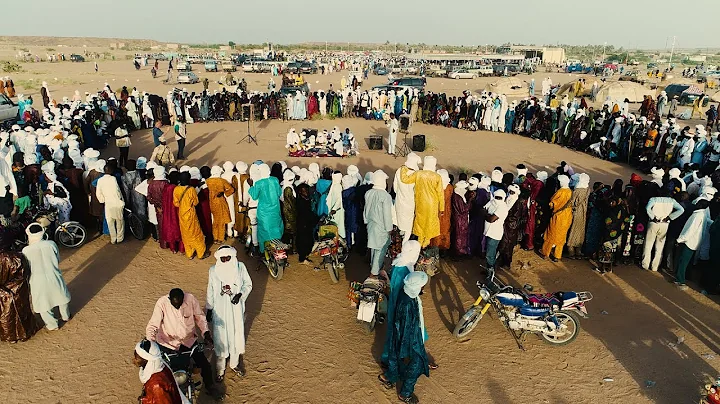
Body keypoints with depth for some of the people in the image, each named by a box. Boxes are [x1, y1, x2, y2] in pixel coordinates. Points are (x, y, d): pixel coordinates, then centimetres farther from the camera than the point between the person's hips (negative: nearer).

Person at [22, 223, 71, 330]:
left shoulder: (26, 251, -18)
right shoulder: (51, 244, -13)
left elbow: (26, 268, -6)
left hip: (39, 281, -2)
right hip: (54, 277, 2)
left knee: (43, 303, 18)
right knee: (61, 297, 26)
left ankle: (52, 324, 31)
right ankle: (65, 316, 45)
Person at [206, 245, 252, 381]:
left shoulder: (240, 267, -11)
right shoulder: (213, 270, -10)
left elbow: (248, 284, -1)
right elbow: (210, 291, 1)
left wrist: (240, 294, -18)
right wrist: (209, 309, 4)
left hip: (236, 308, 1)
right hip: (220, 309, -1)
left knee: (236, 335, 15)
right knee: (220, 338, 8)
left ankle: (234, 363, 39)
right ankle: (220, 368, 28)